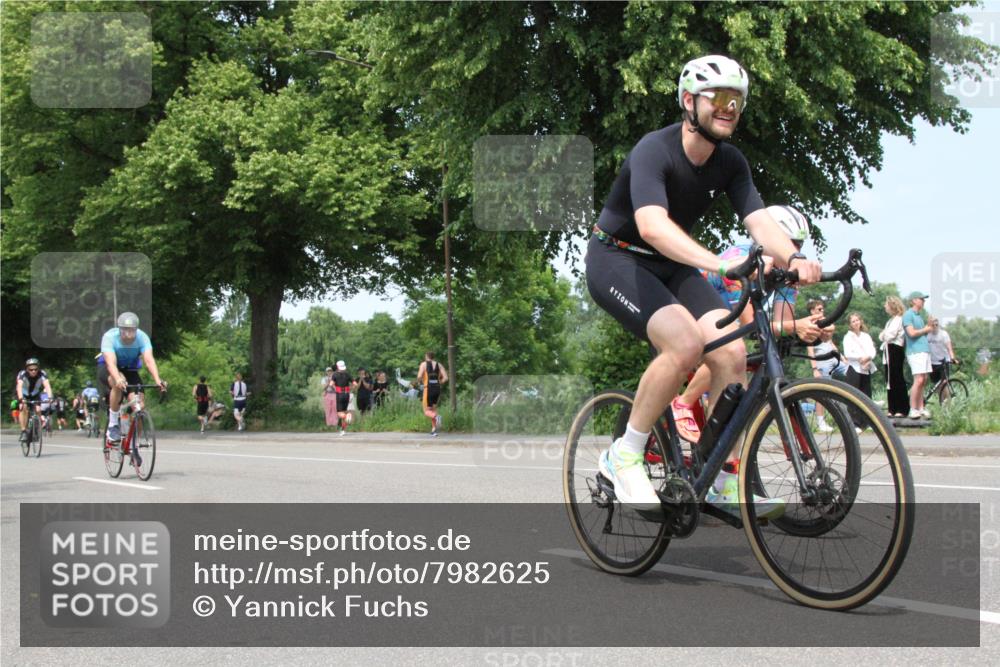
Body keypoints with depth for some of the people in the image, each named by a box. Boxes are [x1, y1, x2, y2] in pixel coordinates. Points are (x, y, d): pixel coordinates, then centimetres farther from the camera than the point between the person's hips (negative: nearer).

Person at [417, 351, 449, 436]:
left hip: (428, 389, -4)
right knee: (433, 408, 23)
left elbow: (419, 376, -14)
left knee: (427, 412, 4)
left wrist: (420, 382, 8)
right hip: (437, 389, 4)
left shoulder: (424, 364, -1)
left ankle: (436, 417, -30)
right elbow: (445, 378, 1)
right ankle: (434, 429, 13)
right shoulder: (439, 365, 9)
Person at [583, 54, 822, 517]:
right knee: (686, 343, -30)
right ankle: (623, 456, -13)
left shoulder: (730, 162, -3)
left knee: (732, 352, -13)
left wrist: (793, 259, -37)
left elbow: (760, 221, -15)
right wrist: (717, 263, -56)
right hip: (616, 260, -7)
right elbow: (652, 225, -41)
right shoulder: (654, 150, -25)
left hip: (669, 266, 7)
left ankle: (723, 485, -1)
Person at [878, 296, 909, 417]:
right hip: (889, 351, 10)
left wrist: (883, 335, 1)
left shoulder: (898, 319, -10)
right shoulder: (891, 320, 19)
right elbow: (884, 336, 18)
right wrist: (883, 336, -3)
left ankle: (901, 409, -8)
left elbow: (890, 335, -18)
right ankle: (892, 409, 12)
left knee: (897, 380, -9)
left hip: (895, 350, -10)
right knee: (890, 381, 9)